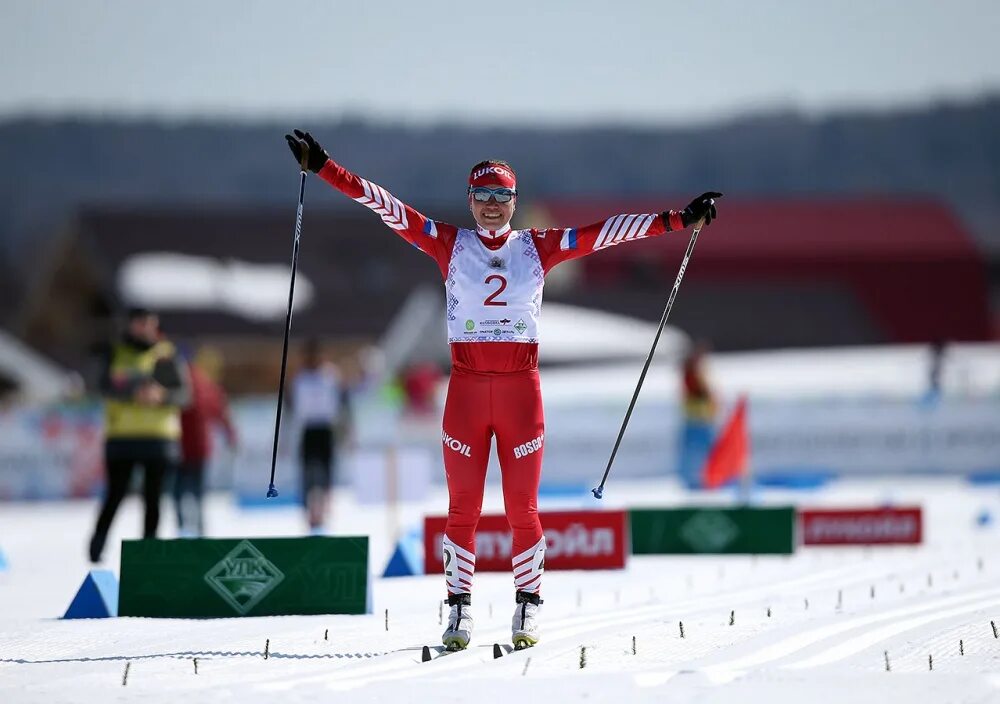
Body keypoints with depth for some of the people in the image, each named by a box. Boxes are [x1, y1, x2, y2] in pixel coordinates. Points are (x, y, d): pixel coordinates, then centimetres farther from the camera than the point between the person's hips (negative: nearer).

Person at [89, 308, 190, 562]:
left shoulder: (167, 356, 7)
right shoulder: (116, 354, 7)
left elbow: (184, 393, 1)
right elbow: (106, 386, -7)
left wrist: (162, 395, -19)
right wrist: (134, 393, -24)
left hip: (158, 437, 1)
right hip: (121, 436, -1)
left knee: (153, 496, 1)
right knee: (116, 494, -5)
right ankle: (97, 547, 6)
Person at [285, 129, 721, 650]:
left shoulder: (537, 247, 7)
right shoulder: (449, 245, 5)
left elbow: (605, 233, 4)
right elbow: (385, 206, -1)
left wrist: (677, 220, -1)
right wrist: (324, 168, -8)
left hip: (521, 388, 0)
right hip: (466, 388, 0)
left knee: (522, 508, 2)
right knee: (462, 507, 1)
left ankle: (527, 609, 12)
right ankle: (459, 609, 8)